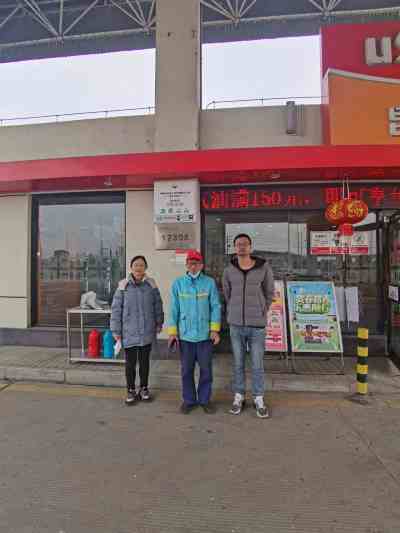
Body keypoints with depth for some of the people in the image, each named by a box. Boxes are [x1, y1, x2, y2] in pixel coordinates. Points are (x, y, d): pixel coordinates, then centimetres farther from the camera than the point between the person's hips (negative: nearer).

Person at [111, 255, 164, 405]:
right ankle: (131, 391, 29)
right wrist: (116, 330, -4)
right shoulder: (123, 285, -8)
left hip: (147, 332, 2)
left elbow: (158, 305, 7)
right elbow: (116, 309, -5)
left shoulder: (151, 284, -2)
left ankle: (144, 388, 34)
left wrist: (159, 323, 10)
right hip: (129, 332, -1)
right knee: (130, 362, 9)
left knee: (145, 361, 15)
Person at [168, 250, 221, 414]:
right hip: (185, 335, 1)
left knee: (206, 369, 11)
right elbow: (174, 309, 1)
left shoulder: (210, 283, -3)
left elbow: (215, 307, -2)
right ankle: (189, 400, 29)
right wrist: (172, 332, -1)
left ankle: (205, 399, 29)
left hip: (205, 335, 0)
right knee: (186, 370, 12)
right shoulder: (178, 284, 0)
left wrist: (215, 330, -7)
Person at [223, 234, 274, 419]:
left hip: (257, 325, -1)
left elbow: (269, 293, 7)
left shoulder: (264, 268, -6)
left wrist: (261, 313, 10)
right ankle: (239, 397, 29)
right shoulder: (228, 271, -2)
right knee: (238, 363, 12)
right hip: (236, 325, 1)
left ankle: (258, 399, 26)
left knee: (257, 364, 9)